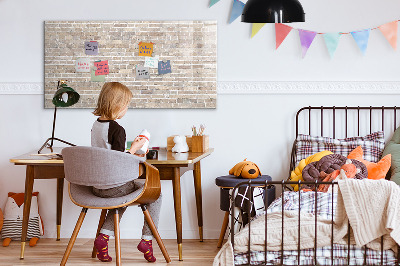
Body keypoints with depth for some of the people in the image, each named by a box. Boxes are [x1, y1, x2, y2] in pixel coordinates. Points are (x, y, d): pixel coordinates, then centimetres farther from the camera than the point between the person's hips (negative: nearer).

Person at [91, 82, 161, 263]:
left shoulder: (95, 125, 6)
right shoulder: (117, 129, -20)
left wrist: (129, 154, 19)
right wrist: (134, 148, -8)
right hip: (114, 186, -8)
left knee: (123, 195, 36)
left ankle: (104, 236, 18)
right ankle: (147, 239, 8)